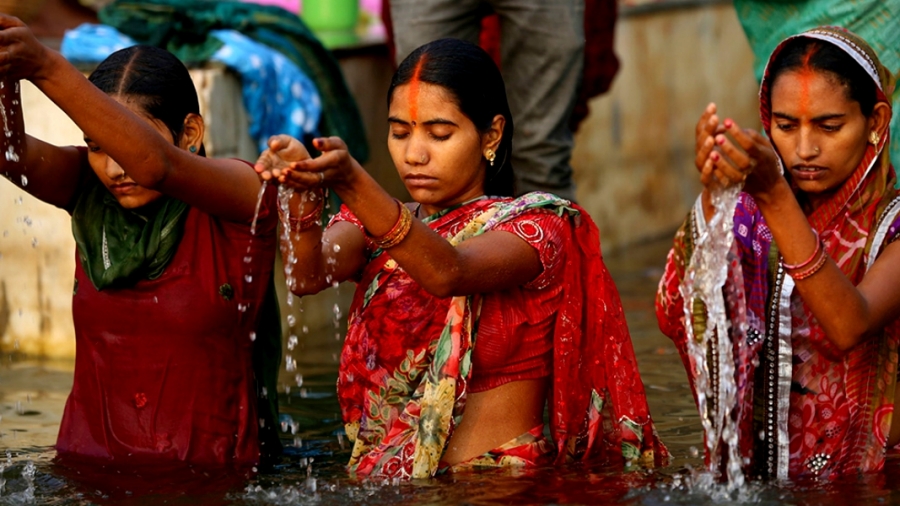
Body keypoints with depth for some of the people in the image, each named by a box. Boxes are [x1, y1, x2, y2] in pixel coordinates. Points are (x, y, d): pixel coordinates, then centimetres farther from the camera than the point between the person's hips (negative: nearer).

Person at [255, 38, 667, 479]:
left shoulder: (538, 226, -2)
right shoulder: (374, 227, 12)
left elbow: (447, 273, -23)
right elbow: (307, 274, -10)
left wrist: (350, 183, -37)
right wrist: (304, 192, -31)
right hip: (385, 478, 5)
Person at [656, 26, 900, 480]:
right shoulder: (750, 218, 5)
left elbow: (849, 328, -23)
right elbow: (677, 318, -13)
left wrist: (775, 195, -30)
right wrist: (711, 195, -29)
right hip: (754, 470, 3)